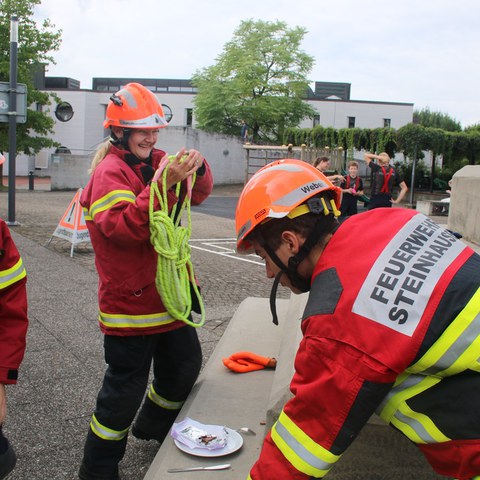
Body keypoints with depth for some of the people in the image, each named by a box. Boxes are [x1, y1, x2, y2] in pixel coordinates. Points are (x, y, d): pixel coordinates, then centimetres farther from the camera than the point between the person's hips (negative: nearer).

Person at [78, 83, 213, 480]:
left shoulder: (156, 162, 9)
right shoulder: (110, 171, -14)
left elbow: (197, 195, 6)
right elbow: (124, 226, -27)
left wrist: (197, 169, -16)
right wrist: (164, 183, -35)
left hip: (169, 293, 8)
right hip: (131, 299, -8)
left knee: (185, 365, 20)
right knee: (126, 386, 1)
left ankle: (153, 426, 46)